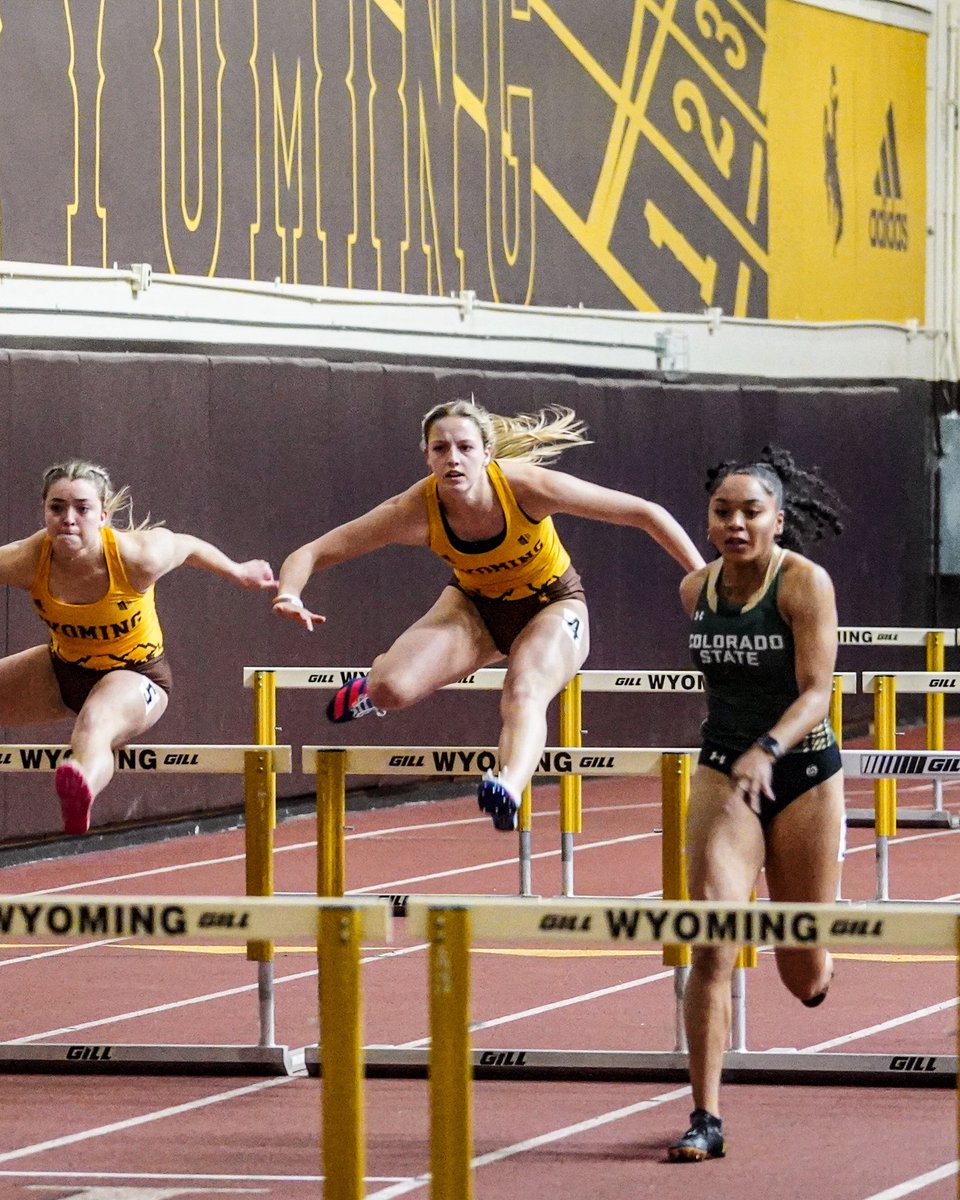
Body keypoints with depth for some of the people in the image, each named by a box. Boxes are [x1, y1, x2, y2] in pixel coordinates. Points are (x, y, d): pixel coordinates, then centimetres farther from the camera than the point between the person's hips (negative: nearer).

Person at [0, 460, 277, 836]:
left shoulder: (139, 557, -27)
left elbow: (188, 546, -5)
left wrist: (237, 572, 13)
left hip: (135, 675, -5)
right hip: (63, 668, 5)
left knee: (94, 723, -40)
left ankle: (81, 792, -72)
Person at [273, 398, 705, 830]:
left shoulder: (529, 487, -32)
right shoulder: (416, 510, -27)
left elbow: (646, 514, -23)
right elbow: (312, 553, -23)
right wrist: (290, 594, -45)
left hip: (552, 605, -2)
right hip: (474, 605, 2)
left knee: (524, 693, -34)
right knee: (392, 688, -21)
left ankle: (507, 788, -61)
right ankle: (373, 685, 16)